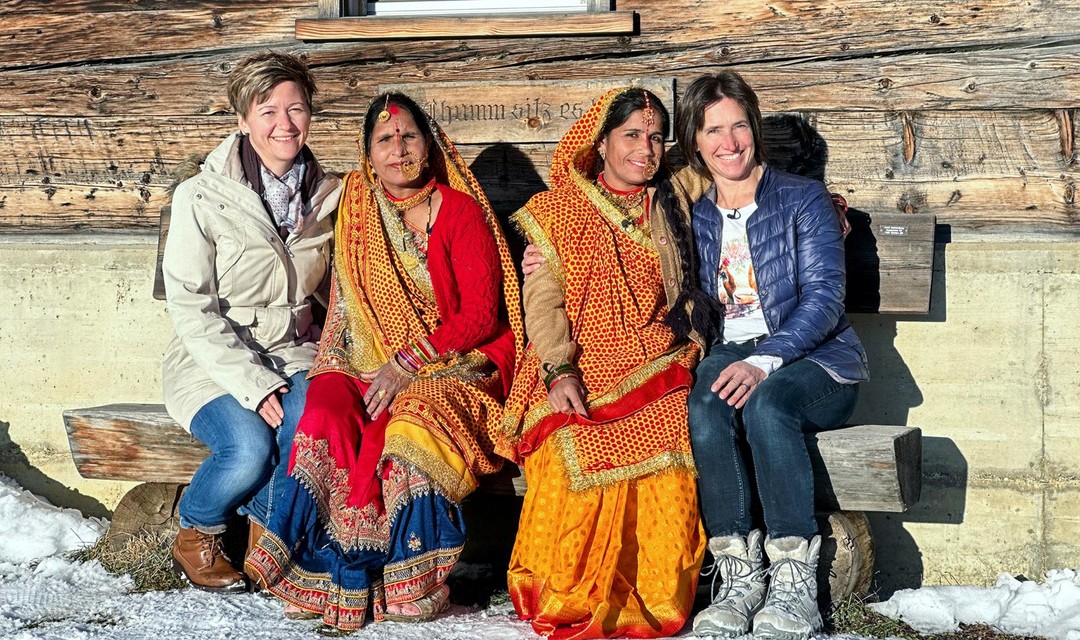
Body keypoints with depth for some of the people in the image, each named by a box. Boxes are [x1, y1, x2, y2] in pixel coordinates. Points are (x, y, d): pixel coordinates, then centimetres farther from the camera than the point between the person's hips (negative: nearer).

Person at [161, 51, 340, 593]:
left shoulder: (329, 197, 5)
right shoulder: (201, 198, -9)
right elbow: (191, 309, -11)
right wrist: (252, 383, -20)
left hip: (294, 354, 3)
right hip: (213, 363, -3)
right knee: (250, 449, -31)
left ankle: (269, 533, -5)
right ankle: (195, 535, 2)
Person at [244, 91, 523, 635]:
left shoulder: (461, 211, 1)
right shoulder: (358, 213, 11)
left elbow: (481, 316, -6)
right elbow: (348, 314, 15)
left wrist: (408, 362, -16)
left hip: (453, 366, -3)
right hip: (370, 366, 3)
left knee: (409, 423, -34)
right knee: (325, 417, -29)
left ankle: (408, 582, -21)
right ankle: (327, 575, -25)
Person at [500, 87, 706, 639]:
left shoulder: (672, 211, 20)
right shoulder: (560, 209, 10)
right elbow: (543, 296, 1)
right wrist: (559, 370, -14)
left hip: (656, 374, 2)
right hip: (579, 372, -2)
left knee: (664, 458, -28)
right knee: (574, 451, -31)